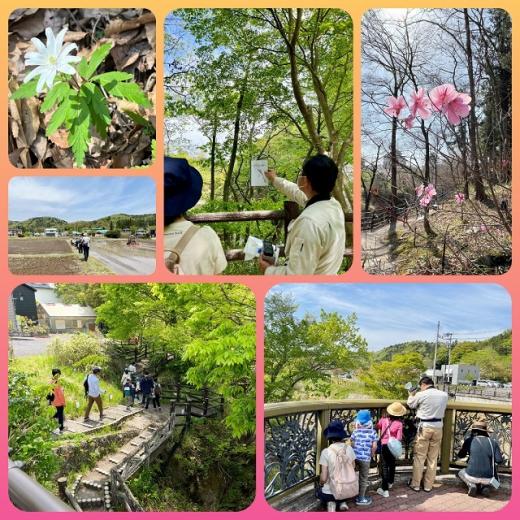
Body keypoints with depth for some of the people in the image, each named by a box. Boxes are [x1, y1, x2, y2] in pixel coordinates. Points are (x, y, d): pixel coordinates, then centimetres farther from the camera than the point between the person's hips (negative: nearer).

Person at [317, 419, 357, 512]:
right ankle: (342, 502, 12)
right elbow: (353, 469, 7)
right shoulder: (349, 449, -6)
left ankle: (330, 503, 4)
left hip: (331, 492, -3)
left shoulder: (326, 452, -16)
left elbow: (323, 478, -14)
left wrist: (321, 485, 8)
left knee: (319, 491, 32)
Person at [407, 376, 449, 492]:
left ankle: (415, 484, 13)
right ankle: (428, 485, 18)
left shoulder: (421, 395, -10)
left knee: (419, 457, 7)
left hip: (425, 427, -4)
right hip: (438, 427, 4)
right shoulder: (444, 395, 2)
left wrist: (411, 394, 26)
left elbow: (411, 405, 7)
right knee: (433, 458, 11)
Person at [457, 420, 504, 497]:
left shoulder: (469, 440, 2)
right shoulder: (493, 442, 4)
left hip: (472, 476, -1)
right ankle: (485, 486, 5)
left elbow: (461, 455, 16)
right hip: (488, 478, 1)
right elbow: (499, 460, -3)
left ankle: (471, 485, 1)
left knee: (461, 473, 33)